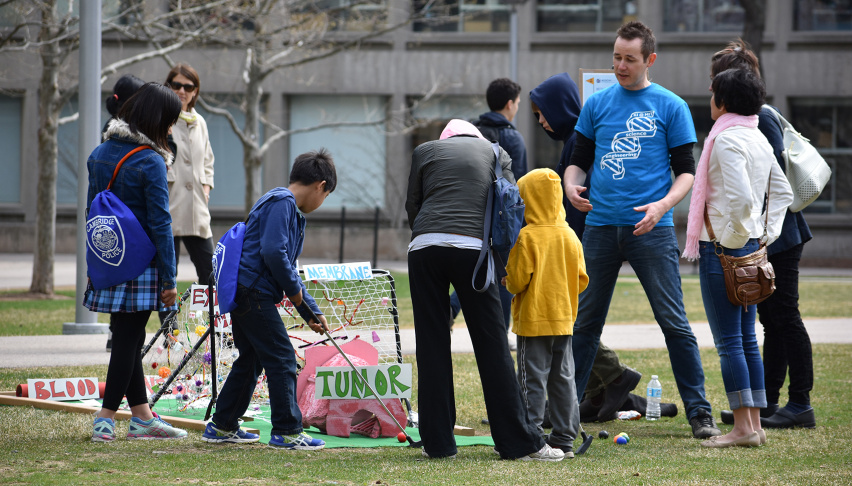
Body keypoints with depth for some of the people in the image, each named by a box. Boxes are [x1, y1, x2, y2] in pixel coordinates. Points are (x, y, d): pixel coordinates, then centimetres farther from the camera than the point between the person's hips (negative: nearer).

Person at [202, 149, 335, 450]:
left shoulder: (290, 209, 20)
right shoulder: (281, 203, -12)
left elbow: (287, 266, 26)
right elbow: (273, 252, -23)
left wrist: (312, 311, 24)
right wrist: (294, 290, -10)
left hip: (244, 293, 11)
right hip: (253, 293, -11)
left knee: (251, 360, 18)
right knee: (282, 359, -7)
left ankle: (222, 426, 25)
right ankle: (287, 432, -4)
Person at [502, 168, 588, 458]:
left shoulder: (527, 237, -13)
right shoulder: (570, 236, 4)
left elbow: (517, 280, -14)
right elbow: (581, 280, 7)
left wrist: (508, 282, 8)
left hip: (533, 320, -5)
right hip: (564, 318, 5)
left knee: (532, 381, -2)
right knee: (563, 379, 9)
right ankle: (564, 440, 10)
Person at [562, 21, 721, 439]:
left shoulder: (671, 107, 3)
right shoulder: (597, 104, 12)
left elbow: (686, 172, 2)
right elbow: (579, 160, 17)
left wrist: (663, 205, -16)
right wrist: (571, 185, -6)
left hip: (651, 229, -3)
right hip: (600, 227, 3)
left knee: (674, 322, -4)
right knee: (584, 323, 7)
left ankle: (699, 414, 1)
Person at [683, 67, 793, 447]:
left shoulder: (726, 139, -15)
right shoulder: (758, 139, 12)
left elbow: (740, 197, -26)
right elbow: (782, 192, 19)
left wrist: (733, 240, -14)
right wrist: (765, 235, 16)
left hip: (723, 247, -9)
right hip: (752, 246, 9)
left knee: (728, 341, -6)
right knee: (747, 339, 12)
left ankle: (743, 428, -7)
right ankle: (754, 426, 13)